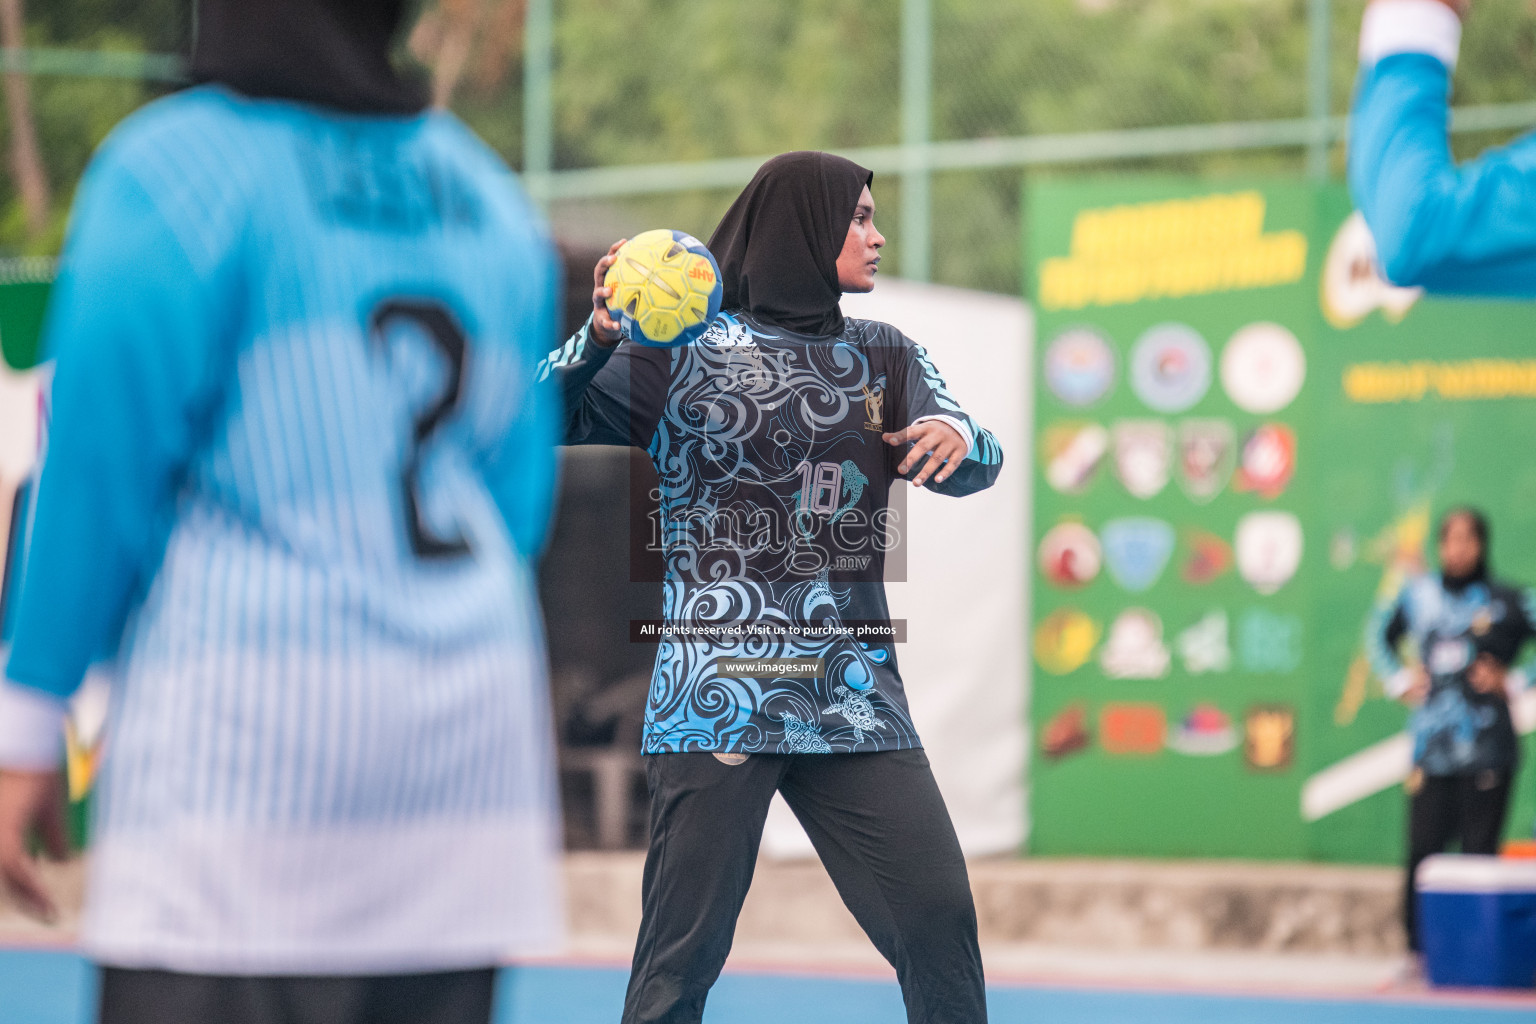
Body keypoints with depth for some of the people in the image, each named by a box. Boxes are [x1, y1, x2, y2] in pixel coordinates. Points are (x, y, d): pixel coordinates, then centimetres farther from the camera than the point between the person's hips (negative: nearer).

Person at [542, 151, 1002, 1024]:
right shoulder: (683, 352, 2)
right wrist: (598, 340, -23)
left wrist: (961, 438, -17)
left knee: (939, 914, -3)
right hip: (718, 690, -4)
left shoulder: (885, 357, 16)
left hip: (855, 691, 4)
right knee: (684, 951, -5)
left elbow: (976, 466, 7)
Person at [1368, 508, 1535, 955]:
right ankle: (1417, 950, 8)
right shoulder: (1417, 596, 10)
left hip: (1485, 746, -3)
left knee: (1479, 851, -3)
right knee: (1422, 847, -1)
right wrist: (1398, 679, 15)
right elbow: (1380, 635, 28)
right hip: (1432, 746, 3)